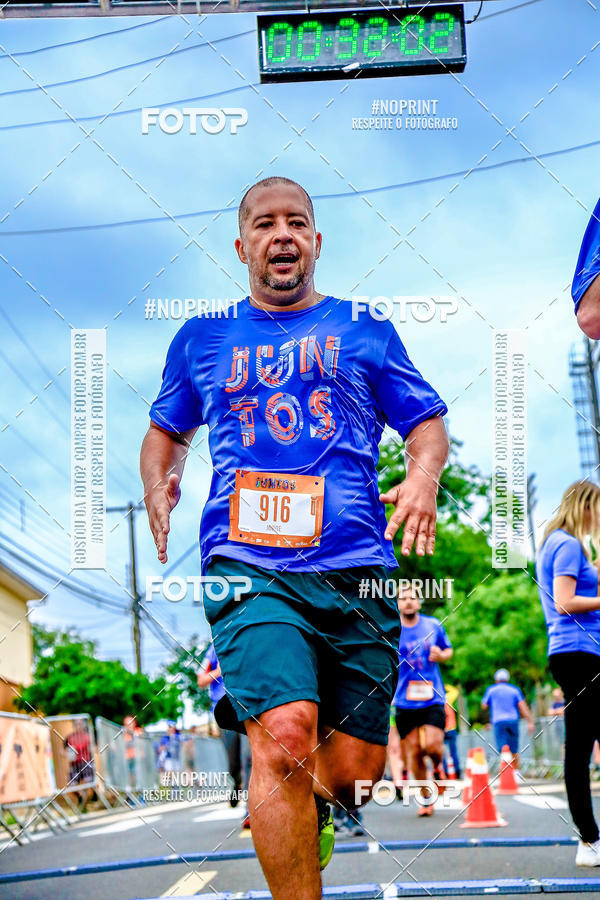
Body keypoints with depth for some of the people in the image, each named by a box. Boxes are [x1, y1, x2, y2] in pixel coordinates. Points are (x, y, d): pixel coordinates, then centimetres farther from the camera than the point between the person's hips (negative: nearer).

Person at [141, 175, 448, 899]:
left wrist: (422, 476, -4)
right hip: (250, 568, -1)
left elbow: (427, 424, 18)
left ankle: (301, 813, 38)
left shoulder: (364, 331, 16)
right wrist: (158, 487, 9)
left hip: (358, 572, 1)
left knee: (354, 768, 3)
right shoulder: (201, 338, 18)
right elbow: (166, 431, 31)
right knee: (285, 735, -25)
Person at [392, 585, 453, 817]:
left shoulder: (434, 625, 5)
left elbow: (448, 650, 19)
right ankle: (425, 800, 16)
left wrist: (441, 655, -4)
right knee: (414, 752, 0)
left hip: (433, 698, 0)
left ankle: (438, 766, 21)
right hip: (405, 701, 0)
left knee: (432, 745, -15)